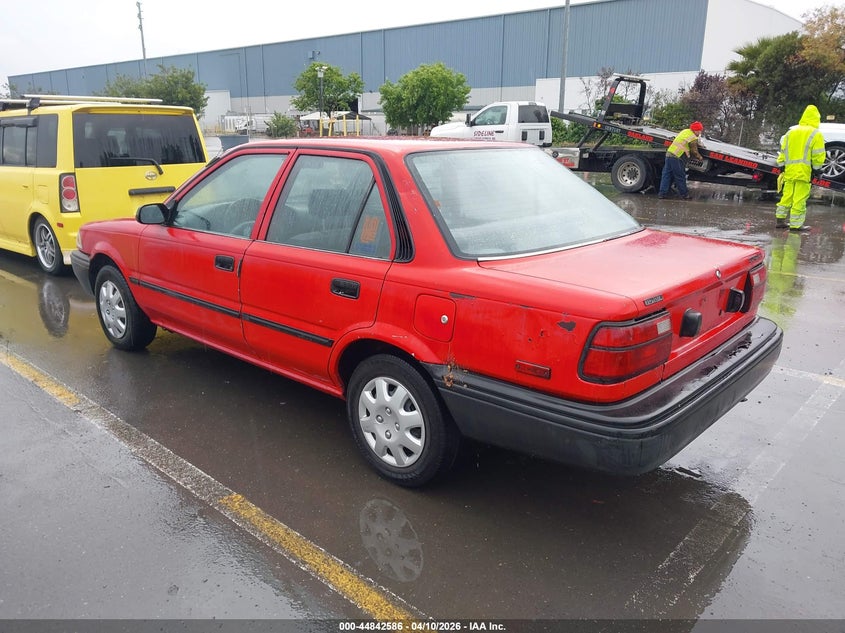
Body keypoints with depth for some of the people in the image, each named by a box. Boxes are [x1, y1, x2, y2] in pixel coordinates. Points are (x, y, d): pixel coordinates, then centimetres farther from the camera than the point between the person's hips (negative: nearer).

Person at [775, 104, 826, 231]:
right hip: (804, 170, -6)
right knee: (800, 198, -4)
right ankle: (796, 224, -3)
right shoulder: (816, 134, -4)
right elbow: (818, 156, -6)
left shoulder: (791, 131, 13)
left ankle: (780, 220, 15)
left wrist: (781, 165, 21)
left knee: (787, 195, 13)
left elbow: (783, 151, 16)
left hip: (789, 170, 6)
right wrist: (816, 169, 4)